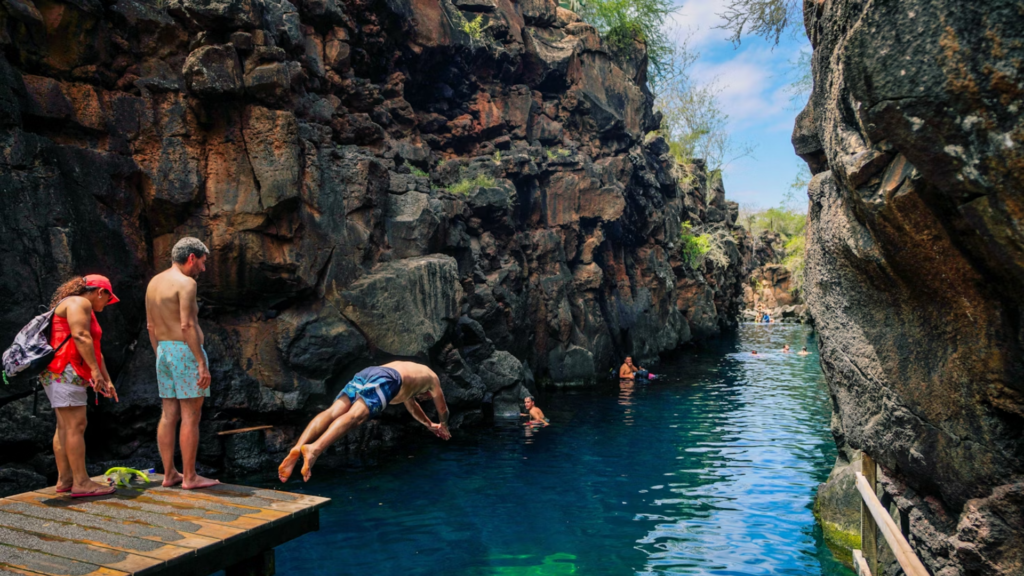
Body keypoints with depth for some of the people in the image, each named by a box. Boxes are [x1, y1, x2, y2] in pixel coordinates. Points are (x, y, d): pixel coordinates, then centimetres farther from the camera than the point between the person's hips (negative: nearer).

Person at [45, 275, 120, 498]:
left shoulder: (86, 311, 25)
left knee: (64, 427, 10)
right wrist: (95, 370, -23)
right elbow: (80, 337, -20)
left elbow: (94, 350, 23)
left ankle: (64, 479, 14)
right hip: (64, 371, -11)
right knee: (75, 425, -12)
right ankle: (81, 483, -12)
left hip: (63, 373, 11)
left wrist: (107, 380, 20)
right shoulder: (78, 303, -7)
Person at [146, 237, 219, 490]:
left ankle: (169, 474, 17)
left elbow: (151, 326, 17)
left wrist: (160, 355, 23)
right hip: (186, 352, -9)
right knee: (191, 416, -3)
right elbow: (187, 325, -20)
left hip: (164, 351, 9)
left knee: (169, 414, 11)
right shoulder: (186, 283, -13)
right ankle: (189, 477, 1)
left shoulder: (154, 282, 14)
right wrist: (202, 362, -20)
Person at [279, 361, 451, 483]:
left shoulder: (408, 368, 50)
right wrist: (443, 426, 63)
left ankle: (297, 448, -37)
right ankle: (314, 449, -51)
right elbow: (443, 410, 41)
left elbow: (412, 405, 64)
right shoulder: (431, 377, 33)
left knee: (333, 412, -13)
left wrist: (429, 424, 76)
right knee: (354, 416, -26)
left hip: (364, 373, 7)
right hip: (385, 379, -7)